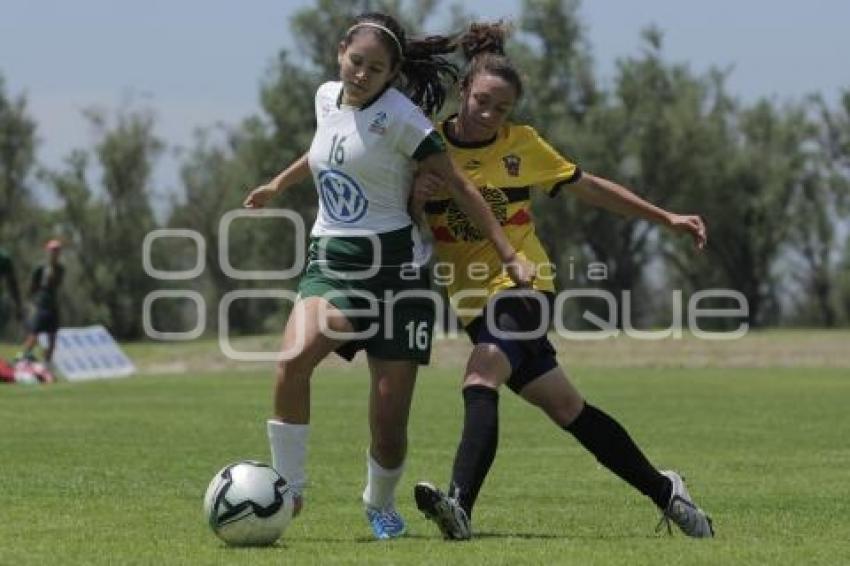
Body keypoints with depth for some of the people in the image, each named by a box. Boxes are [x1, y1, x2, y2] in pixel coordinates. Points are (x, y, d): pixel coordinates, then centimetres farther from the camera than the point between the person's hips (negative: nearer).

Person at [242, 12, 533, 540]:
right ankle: (288, 489, -15)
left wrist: (510, 257, -12)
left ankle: (381, 506, 26)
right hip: (331, 261, 4)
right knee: (293, 360, -28)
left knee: (390, 421, -5)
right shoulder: (327, 98, 8)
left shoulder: (400, 116, -10)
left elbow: (460, 186, -9)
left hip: (394, 264, -4)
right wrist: (279, 184, 44)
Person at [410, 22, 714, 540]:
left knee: (482, 377, -29)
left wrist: (667, 218, 14)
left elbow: (588, 187, 13)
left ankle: (461, 505, -42)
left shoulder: (522, 145, 2)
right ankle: (664, 491, 19)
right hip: (474, 298, 2)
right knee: (567, 408, 6)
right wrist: (415, 199, -19)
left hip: (522, 283, -2)